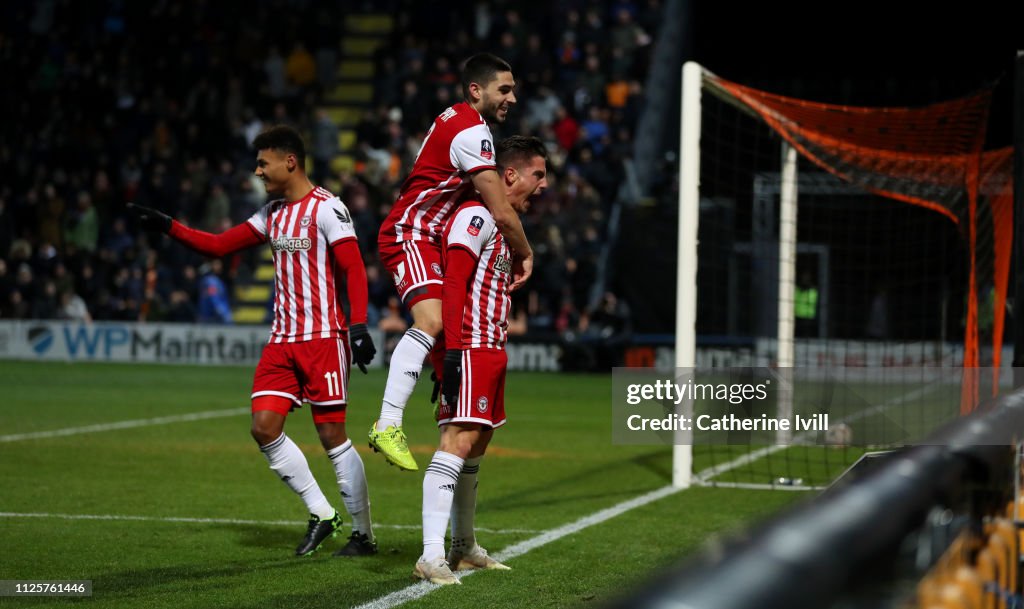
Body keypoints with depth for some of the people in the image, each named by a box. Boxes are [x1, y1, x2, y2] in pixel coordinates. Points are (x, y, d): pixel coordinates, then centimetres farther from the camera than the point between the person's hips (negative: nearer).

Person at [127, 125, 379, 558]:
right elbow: (218, 246, 20)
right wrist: (166, 226, 10)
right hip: (282, 339, 8)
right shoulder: (271, 214, 16)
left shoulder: (326, 209, -9)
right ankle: (321, 514, 10)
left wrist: (359, 327, -23)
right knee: (264, 428, -3)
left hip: (322, 338, -8)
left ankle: (364, 534, 7)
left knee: (333, 436, -5)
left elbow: (354, 270, -14)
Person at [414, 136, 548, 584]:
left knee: (476, 446, 16)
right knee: (459, 441, -17)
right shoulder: (478, 216, -11)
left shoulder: (504, 224, 21)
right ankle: (431, 557, -22)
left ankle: (464, 548, 28)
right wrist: (452, 351, -25)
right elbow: (453, 286, -19)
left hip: (489, 351, 10)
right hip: (469, 349, -10)